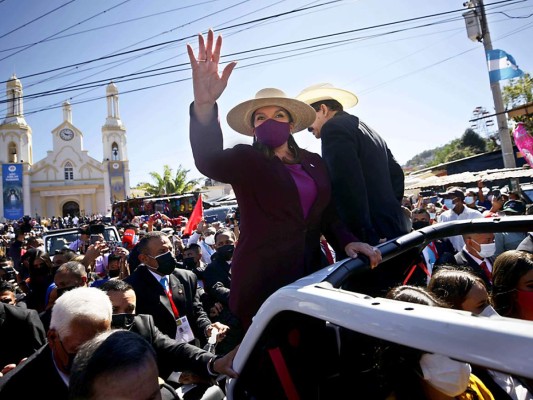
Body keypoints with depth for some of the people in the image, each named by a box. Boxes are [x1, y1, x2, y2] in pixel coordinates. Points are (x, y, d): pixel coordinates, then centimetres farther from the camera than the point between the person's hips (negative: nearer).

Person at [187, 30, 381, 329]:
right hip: (261, 281, -4)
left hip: (310, 273, 4)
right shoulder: (246, 160, -4)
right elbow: (209, 161, -26)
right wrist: (205, 105, -43)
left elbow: (328, 215, 11)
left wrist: (348, 241, -9)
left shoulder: (314, 162, 9)